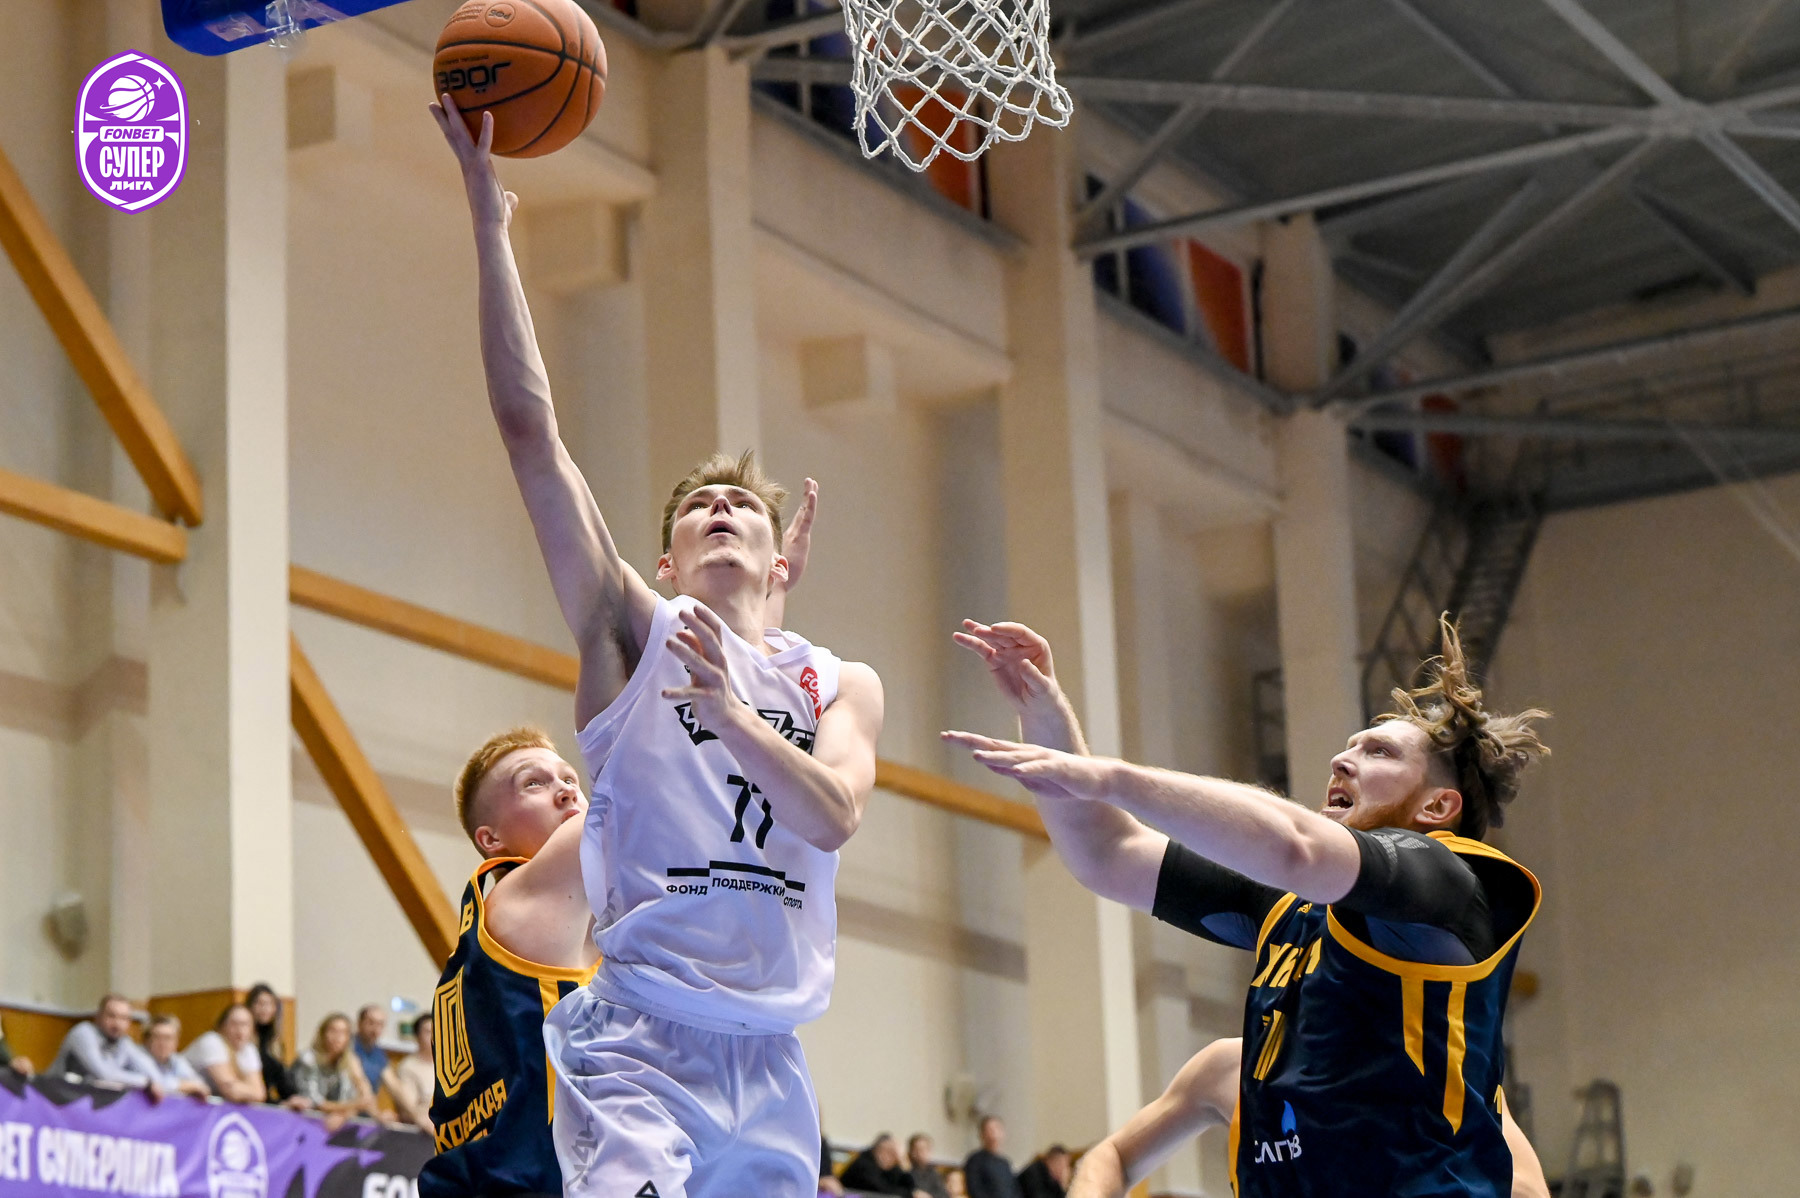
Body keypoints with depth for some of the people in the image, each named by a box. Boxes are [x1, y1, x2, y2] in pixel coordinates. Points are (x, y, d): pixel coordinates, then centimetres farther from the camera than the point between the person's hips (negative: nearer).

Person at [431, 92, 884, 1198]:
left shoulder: (842, 684, 14)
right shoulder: (634, 631, 6)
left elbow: (832, 817, -6)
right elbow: (529, 427, -3)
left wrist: (727, 711, -22)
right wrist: (489, 217, -7)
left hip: (771, 1063, 4)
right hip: (639, 1041, -4)